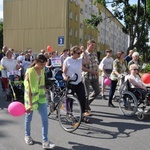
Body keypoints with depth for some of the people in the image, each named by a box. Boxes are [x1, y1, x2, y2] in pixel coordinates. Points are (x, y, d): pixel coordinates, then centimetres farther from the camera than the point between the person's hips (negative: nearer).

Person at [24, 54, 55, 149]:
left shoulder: (42, 70, 1)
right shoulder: (30, 72, -19)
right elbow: (29, 89, -22)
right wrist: (30, 104, -25)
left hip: (41, 97, 5)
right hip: (31, 97, -5)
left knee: (45, 119, -1)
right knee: (29, 118, 14)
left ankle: (45, 142, 5)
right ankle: (27, 136, 38)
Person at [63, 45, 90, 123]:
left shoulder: (80, 60, 7)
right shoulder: (67, 60, -7)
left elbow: (88, 61, -4)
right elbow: (63, 72, -7)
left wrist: (84, 53, -5)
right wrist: (65, 77, -26)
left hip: (79, 83, 4)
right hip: (70, 83, -4)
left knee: (82, 98, 1)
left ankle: (83, 115, 12)